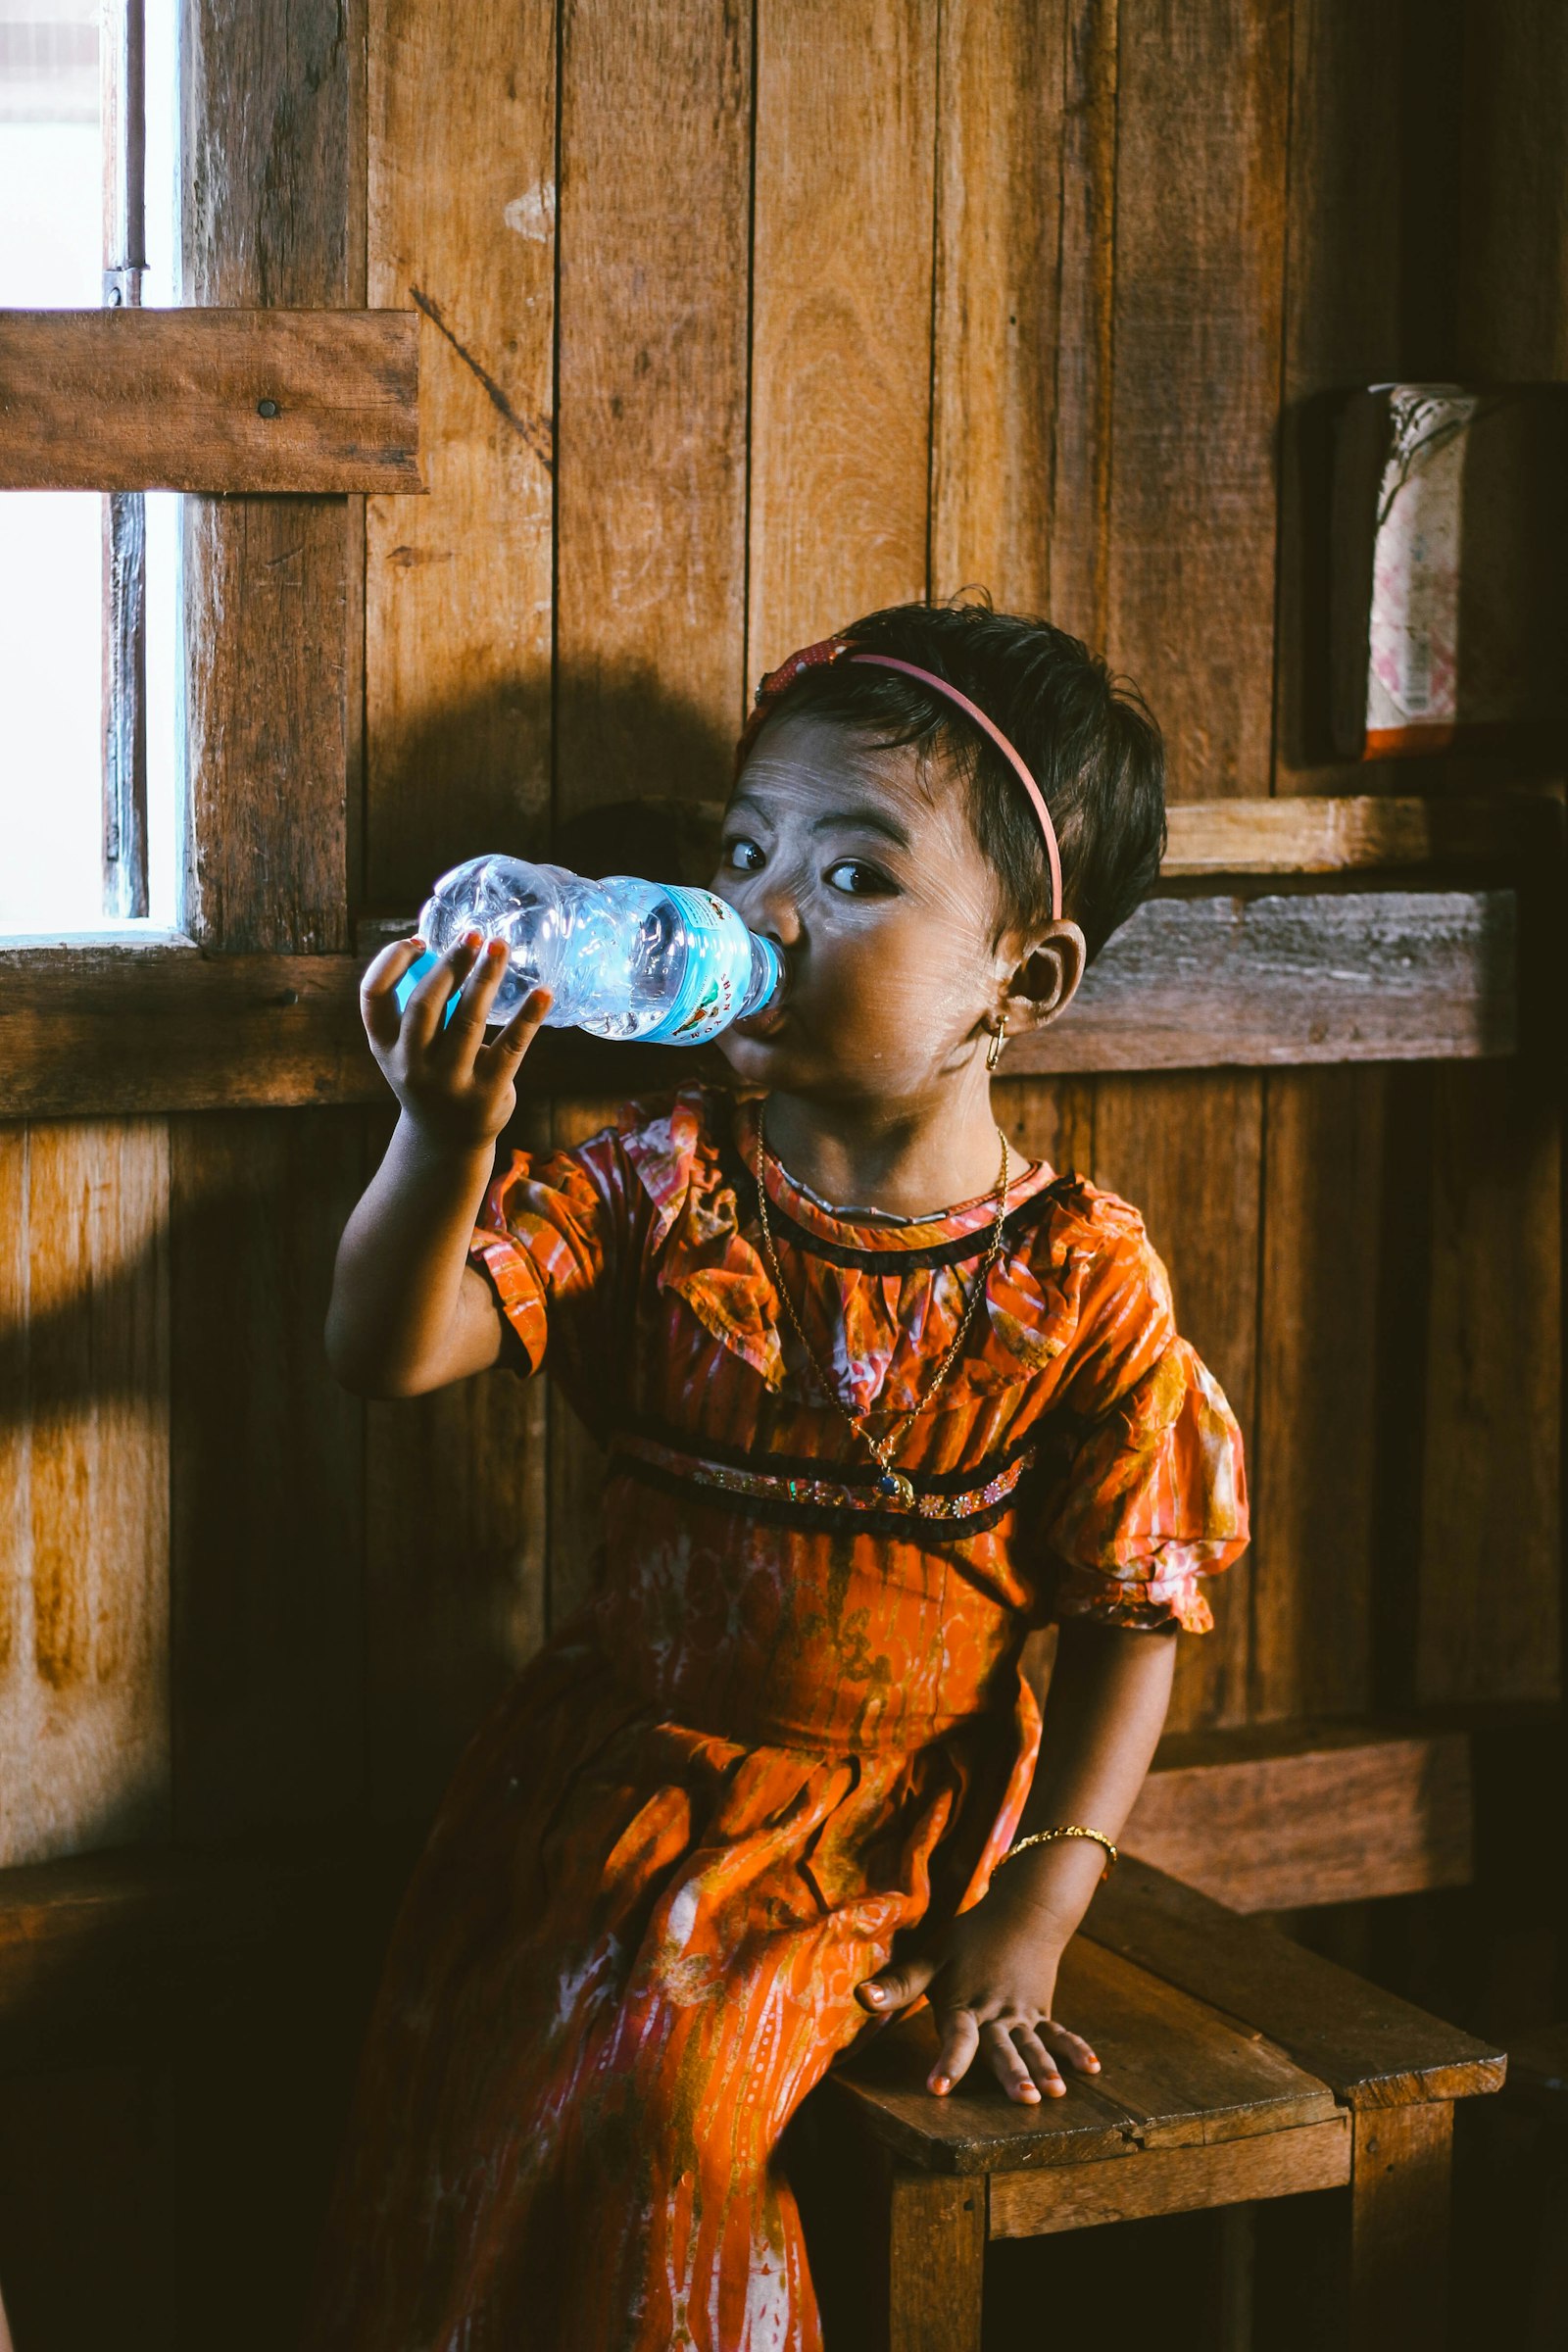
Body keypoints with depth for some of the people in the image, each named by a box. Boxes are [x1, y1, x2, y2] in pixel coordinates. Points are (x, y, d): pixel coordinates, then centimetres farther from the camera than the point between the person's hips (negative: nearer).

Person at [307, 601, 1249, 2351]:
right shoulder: (657, 1190, -4)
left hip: (890, 1825, -2)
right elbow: (388, 1350, -12)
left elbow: (1131, 1617, -4)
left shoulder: (1082, 1280, -10)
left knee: (649, 2093, -22)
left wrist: (1033, 1912, -10)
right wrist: (444, 1139, -31)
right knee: (466, 2087, -14)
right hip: (620, 1764, 3)